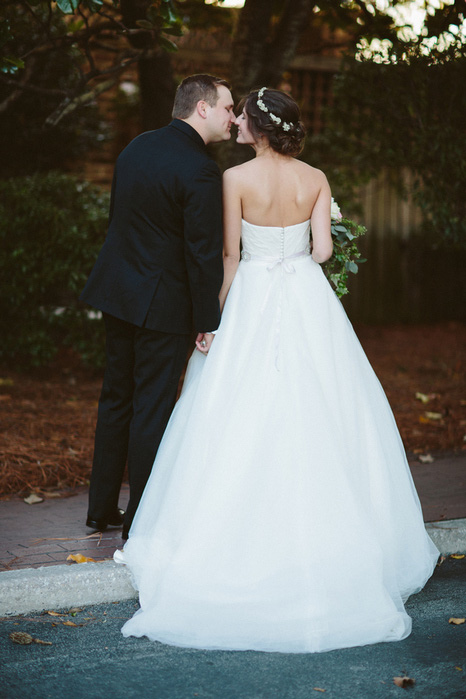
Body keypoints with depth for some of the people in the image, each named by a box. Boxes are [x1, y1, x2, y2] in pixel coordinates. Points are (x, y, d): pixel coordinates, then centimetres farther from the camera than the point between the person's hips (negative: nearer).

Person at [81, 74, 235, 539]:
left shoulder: (136, 147, 7)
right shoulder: (200, 171, -18)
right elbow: (203, 252, -18)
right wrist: (208, 321, -12)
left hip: (116, 291, 8)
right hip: (162, 304, -8)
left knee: (116, 399, 17)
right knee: (152, 409, 3)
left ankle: (102, 508, 27)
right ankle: (142, 519, 13)